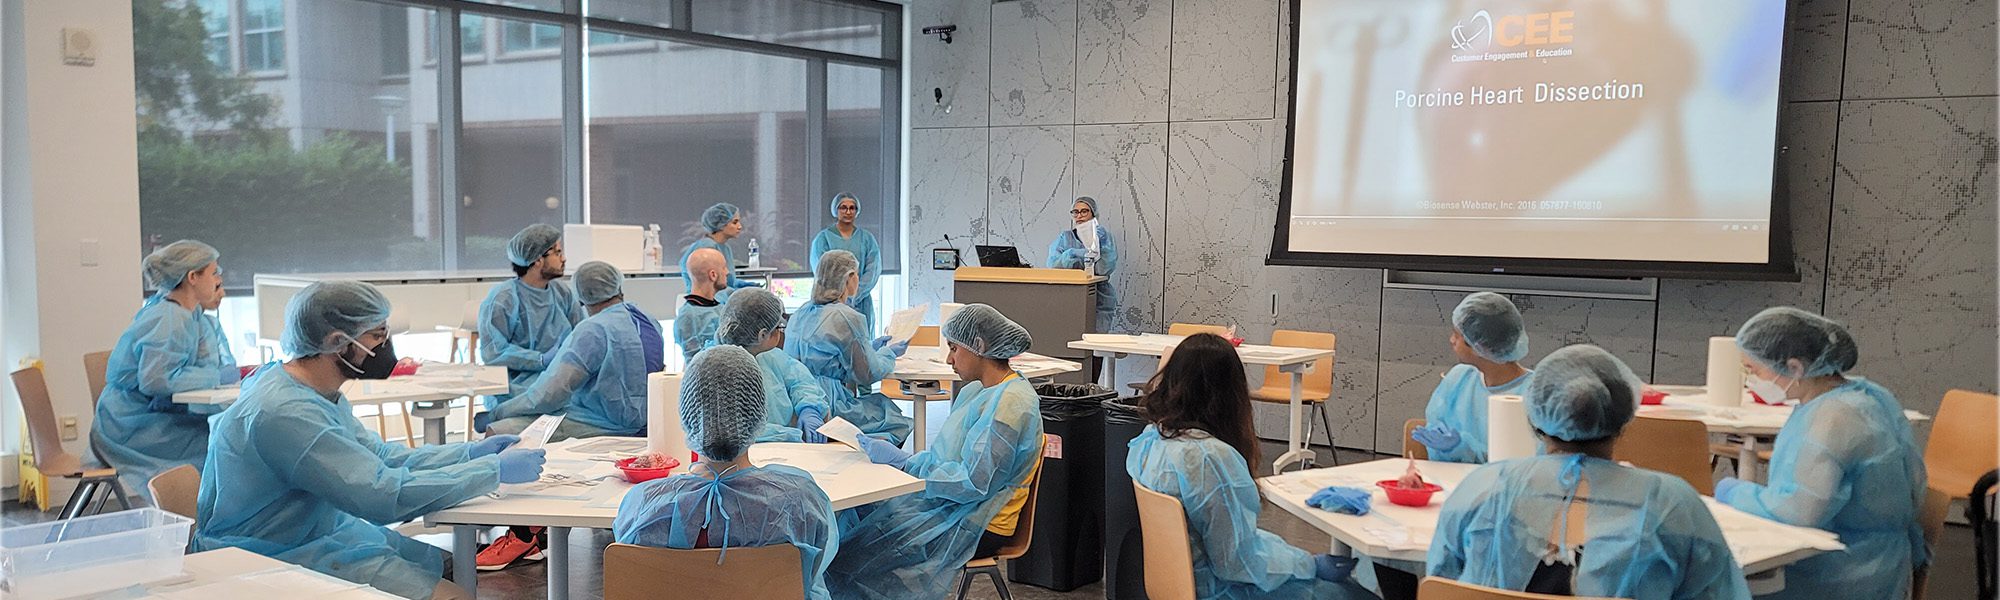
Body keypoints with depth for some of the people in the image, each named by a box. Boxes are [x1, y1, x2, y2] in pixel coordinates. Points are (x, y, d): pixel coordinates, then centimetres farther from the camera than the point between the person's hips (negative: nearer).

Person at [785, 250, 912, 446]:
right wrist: (890, 352, 11)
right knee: (900, 421, 8)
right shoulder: (848, 318, -15)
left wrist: (870, 347, 26)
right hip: (829, 407, -9)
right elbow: (868, 374, -8)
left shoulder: (802, 313, 10)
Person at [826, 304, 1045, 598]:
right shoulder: (976, 391, 13)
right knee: (855, 506, -2)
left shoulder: (1011, 403, -19)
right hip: (946, 505, 9)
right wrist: (891, 452, 1)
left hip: (976, 526, -9)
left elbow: (974, 483, -23)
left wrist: (902, 461, -16)